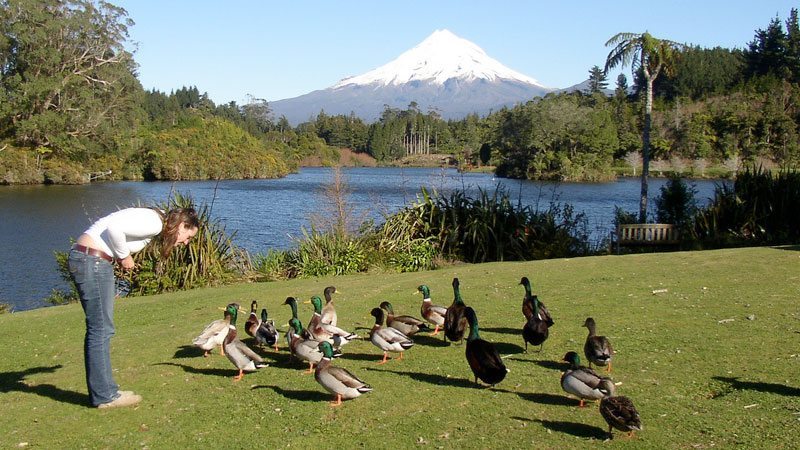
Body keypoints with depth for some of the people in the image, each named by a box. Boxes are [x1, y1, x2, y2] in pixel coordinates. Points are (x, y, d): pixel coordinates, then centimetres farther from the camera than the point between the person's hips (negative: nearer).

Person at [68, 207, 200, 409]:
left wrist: (120, 256, 6)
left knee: (99, 329, 14)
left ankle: (102, 391, 21)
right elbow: (114, 228, -24)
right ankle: (105, 395, 3)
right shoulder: (154, 222, -13)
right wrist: (124, 256, -10)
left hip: (84, 259, 10)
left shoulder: (152, 222, 17)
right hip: (92, 261, -10)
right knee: (101, 330, -4)